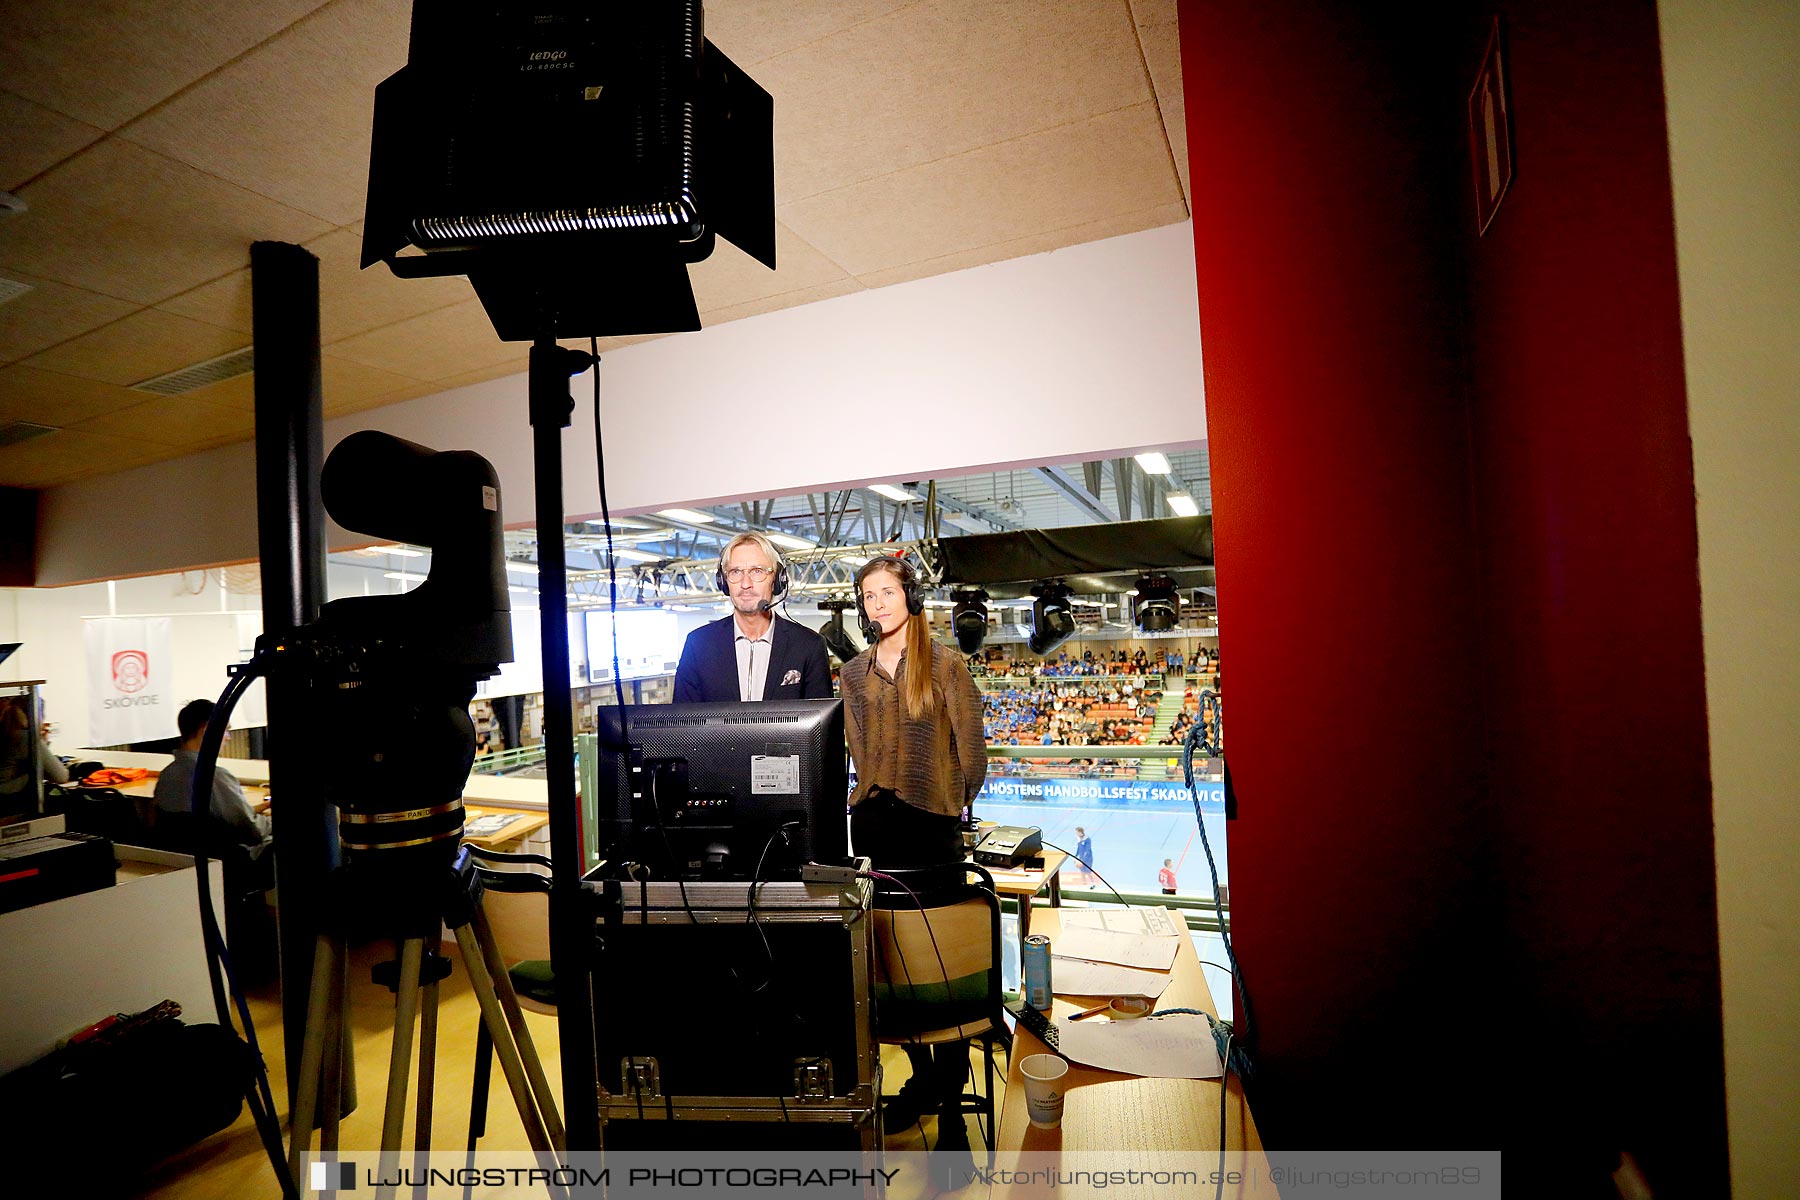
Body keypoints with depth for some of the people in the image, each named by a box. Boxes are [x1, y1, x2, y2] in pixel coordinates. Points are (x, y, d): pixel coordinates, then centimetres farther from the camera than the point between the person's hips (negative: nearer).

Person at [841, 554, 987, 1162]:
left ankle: (950, 1104, 10)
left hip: (931, 823, -4)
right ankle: (921, 1074, 29)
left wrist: (953, 805, 6)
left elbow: (971, 747, 0)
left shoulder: (945, 663, -2)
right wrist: (877, 793, 12)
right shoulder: (855, 672, 11)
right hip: (874, 822, 4)